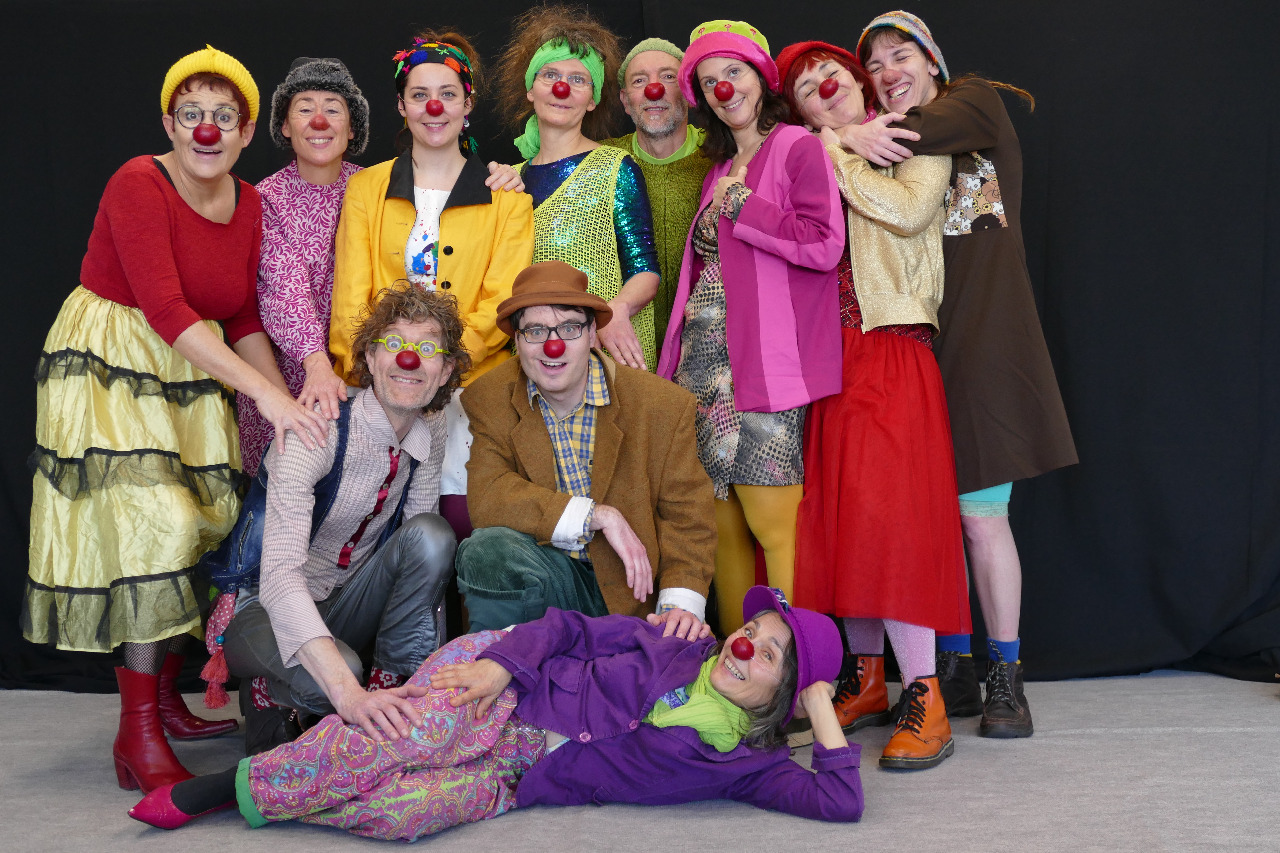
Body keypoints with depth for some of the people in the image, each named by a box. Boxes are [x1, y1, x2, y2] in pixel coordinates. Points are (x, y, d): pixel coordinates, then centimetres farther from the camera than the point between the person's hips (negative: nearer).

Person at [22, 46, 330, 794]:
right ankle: (138, 738, -11)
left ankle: (167, 700, 22)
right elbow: (165, 309, -26)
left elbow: (242, 322, 10)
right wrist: (265, 393, -31)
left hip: (193, 374, 7)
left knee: (205, 528, 3)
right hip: (109, 366, -7)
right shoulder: (139, 185, -16)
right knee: (155, 523, -18)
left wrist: (291, 411, -2)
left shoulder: (249, 205, 4)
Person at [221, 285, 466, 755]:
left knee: (431, 535, -22)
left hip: (347, 603, 5)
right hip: (267, 609, -4)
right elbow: (280, 576, -37)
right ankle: (267, 695, -1)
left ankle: (391, 686, -9)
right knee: (333, 676, -36)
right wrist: (346, 690, -51)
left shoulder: (430, 431, -6)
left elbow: (423, 553, -2)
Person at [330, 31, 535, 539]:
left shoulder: (505, 197, 9)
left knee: (464, 519, -15)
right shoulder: (366, 188, 14)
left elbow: (502, 304, 0)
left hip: (470, 380, -1)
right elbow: (350, 298, 8)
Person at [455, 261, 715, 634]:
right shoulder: (488, 401, -2)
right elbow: (487, 497, -15)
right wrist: (599, 516, -21)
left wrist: (682, 603, -20)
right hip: (547, 576, 1)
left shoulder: (663, 406, -5)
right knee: (488, 548, -30)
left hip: (629, 591, 0)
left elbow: (686, 516, -3)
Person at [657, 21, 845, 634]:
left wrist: (740, 206, -7)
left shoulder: (799, 148, 1)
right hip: (704, 358, 7)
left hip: (765, 361, -7)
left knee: (772, 526, -12)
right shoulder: (718, 169, 24)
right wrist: (707, 230, 12)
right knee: (724, 528, 5)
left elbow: (824, 245, -12)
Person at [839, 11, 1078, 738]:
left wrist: (861, 135, -15)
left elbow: (938, 126, -15)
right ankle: (955, 672, 14)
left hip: (977, 340, -4)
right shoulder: (887, 150, 19)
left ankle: (1005, 679, 4)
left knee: (980, 513, -6)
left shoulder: (976, 101, 8)